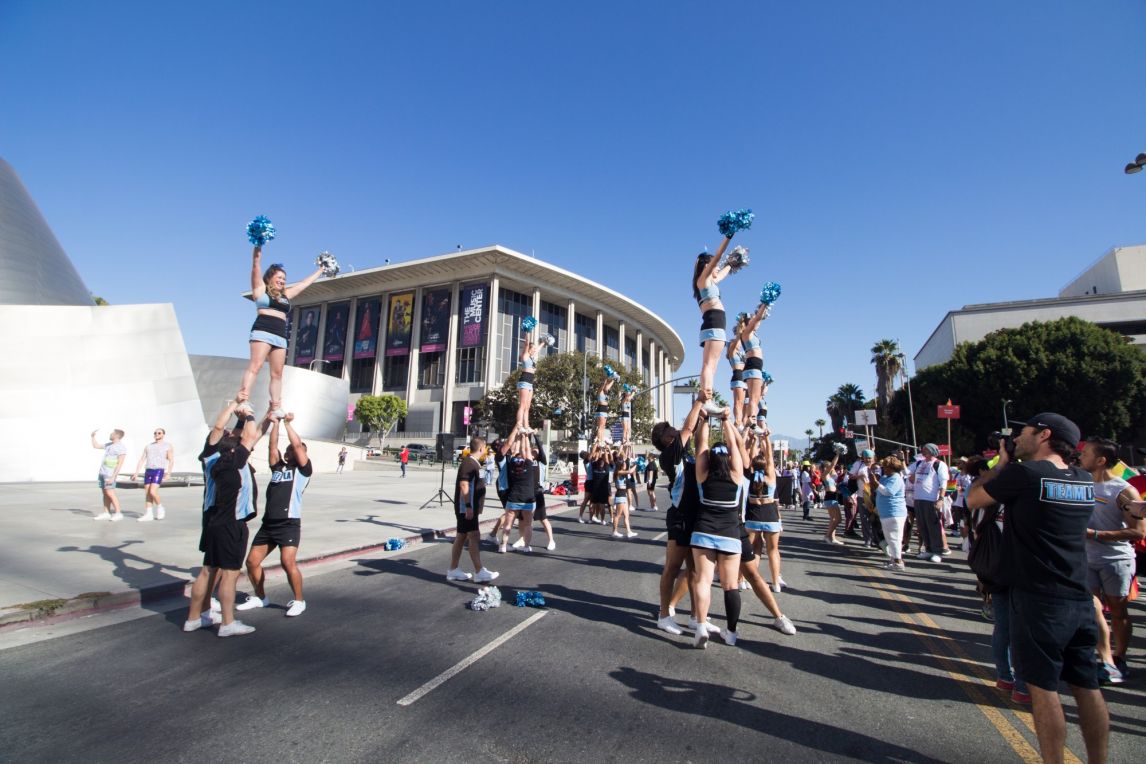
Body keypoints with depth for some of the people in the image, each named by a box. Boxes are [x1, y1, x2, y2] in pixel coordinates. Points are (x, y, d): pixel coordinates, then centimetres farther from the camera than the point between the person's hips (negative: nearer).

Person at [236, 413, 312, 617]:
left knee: (288, 563, -16)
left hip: (289, 524, -7)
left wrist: (288, 423, -1)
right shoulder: (277, 467, 18)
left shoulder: (303, 469, 3)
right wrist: (276, 422, 6)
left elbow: (298, 445, -8)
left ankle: (299, 601, 2)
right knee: (252, 562, 9)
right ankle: (260, 597, 31)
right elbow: (273, 445, 10)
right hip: (268, 523, 7)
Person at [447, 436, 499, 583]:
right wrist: (468, 506, -26)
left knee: (461, 537, 12)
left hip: (471, 507, 10)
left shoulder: (474, 463, 14)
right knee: (474, 536, -9)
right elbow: (463, 485, -23)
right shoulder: (468, 463, -16)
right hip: (466, 507, -10)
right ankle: (479, 572, -6)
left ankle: (453, 570, 19)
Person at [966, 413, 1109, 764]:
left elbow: (972, 499, -3)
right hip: (1080, 600, 7)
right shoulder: (1085, 480, 6)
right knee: (1087, 687, 15)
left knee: (1043, 687, 3)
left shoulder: (1023, 473, -15)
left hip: (1039, 600, -7)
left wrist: (1001, 465, 7)